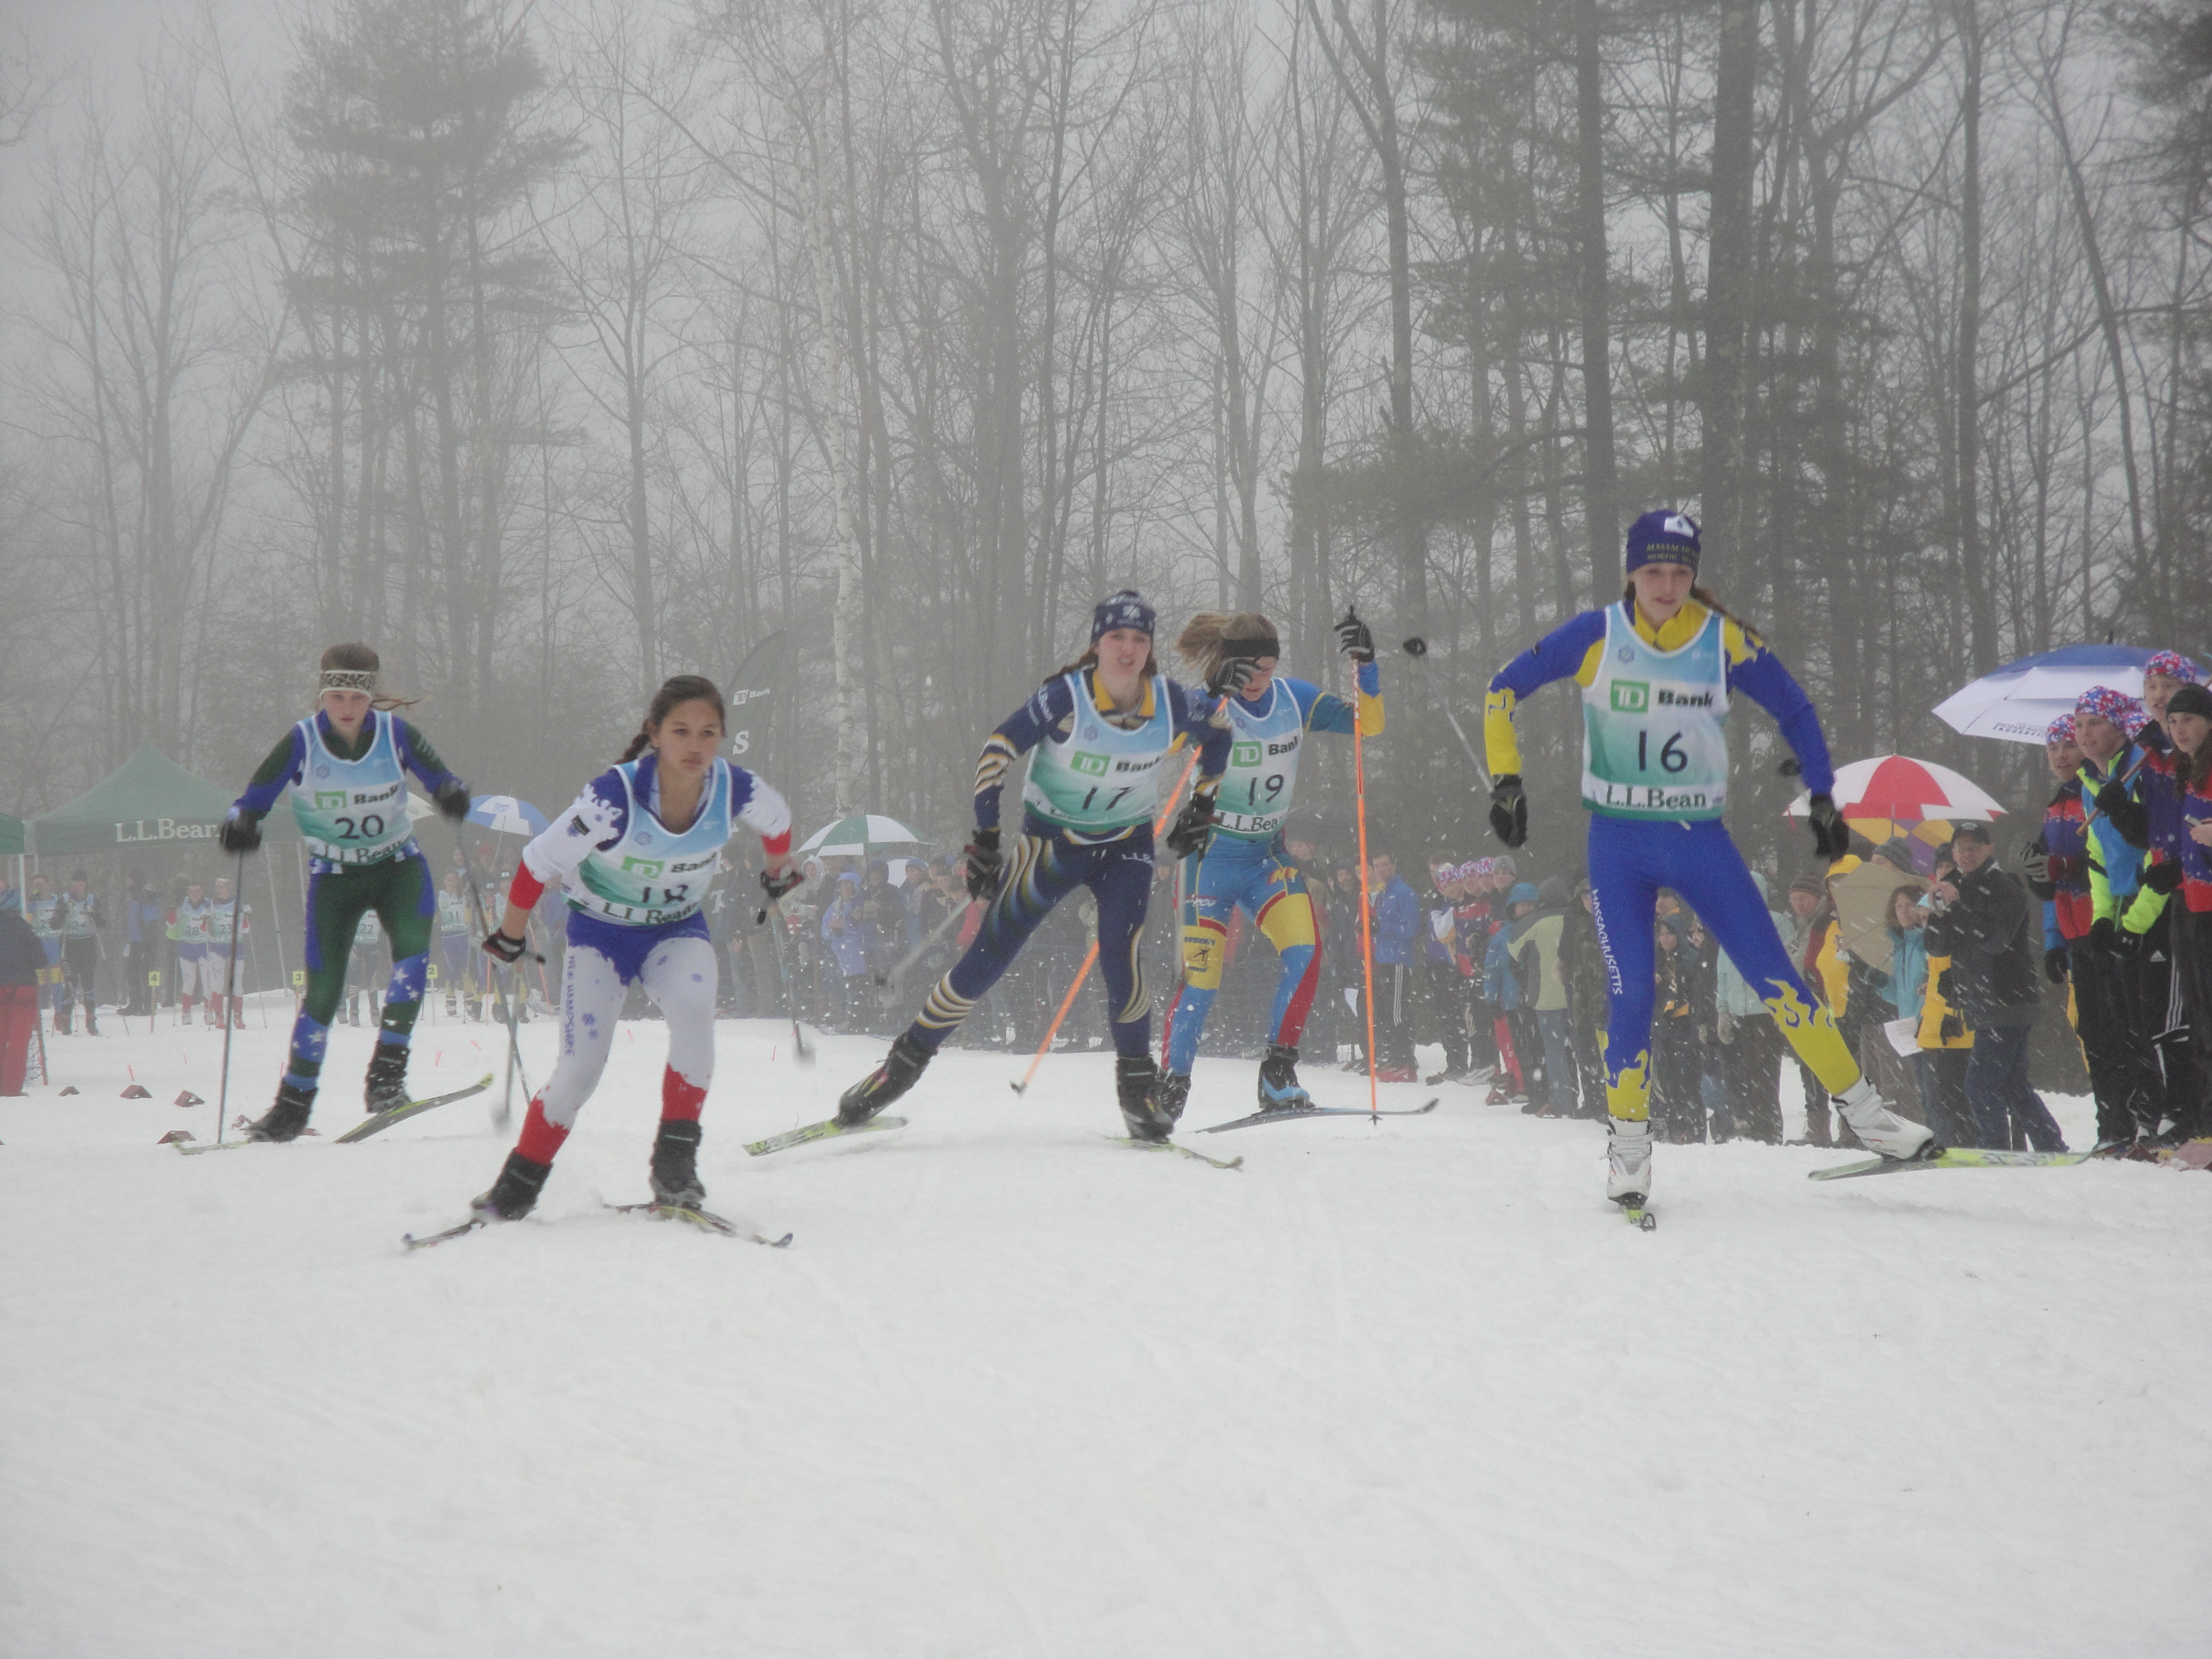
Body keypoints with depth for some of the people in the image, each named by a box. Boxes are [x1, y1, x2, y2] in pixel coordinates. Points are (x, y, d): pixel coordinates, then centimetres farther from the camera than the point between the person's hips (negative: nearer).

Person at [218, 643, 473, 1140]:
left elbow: (441, 779, -8)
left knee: (413, 946, -28)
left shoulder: (397, 734, -13)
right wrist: (241, 824, -36)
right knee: (323, 989, -4)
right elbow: (253, 800, -12)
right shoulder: (301, 743, -15)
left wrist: (453, 795, -33)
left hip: (399, 867, 0)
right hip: (333, 876, 0)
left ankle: (387, 1071, -24)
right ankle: (294, 1103, 12)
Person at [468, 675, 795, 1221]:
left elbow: (777, 822, 4)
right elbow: (541, 861, -20)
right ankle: (520, 1184, 7)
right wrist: (509, 937, -7)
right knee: (582, 1065, -12)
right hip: (601, 930, -2)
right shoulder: (614, 797, -32)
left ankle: (676, 1156, -18)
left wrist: (779, 875, 23)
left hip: (678, 929, 2)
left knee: (693, 1009, -30)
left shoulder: (736, 789, -22)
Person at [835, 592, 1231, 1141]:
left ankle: (1138, 1083, -3)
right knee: (988, 957, -6)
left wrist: (1201, 808, 8)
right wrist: (985, 840, -17)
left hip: (1126, 845, 1)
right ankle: (907, 1060, 6)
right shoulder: (1066, 696, -22)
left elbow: (1219, 726, 7)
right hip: (1051, 839, -1)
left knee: (1120, 959, -19)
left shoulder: (1171, 701, -14)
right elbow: (998, 750, -16)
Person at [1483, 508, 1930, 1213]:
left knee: (1776, 978, -4)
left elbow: (1795, 710, 9)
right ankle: (1629, 1141, 7)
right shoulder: (1596, 637, -7)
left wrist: (1822, 798, 5)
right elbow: (1504, 690, 2)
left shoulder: (1724, 641, -5)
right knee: (1631, 992, -11)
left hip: (1702, 840, 1)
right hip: (1619, 843, -1)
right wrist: (1506, 781, -6)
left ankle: (1862, 1110, 5)